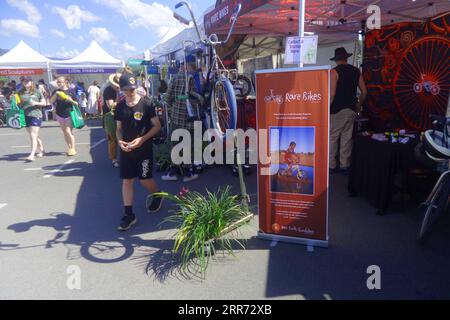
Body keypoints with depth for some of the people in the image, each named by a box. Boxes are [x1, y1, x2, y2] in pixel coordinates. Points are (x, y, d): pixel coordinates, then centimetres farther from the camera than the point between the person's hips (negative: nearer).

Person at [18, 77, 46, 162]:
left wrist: (36, 103, -12)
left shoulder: (37, 92, 2)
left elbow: (44, 103, 4)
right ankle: (41, 149, 33)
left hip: (35, 115, -5)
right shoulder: (20, 93, 12)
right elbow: (19, 103, 20)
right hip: (25, 116, 5)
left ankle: (32, 155, -15)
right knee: (34, 135, 14)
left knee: (33, 135, -12)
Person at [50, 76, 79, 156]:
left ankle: (73, 149, -7)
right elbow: (51, 102, -2)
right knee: (65, 132, 9)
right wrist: (56, 94, -14)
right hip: (60, 115, 4)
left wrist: (72, 101, -17)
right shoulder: (56, 91, 5)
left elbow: (75, 103, 4)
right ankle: (70, 148, 19)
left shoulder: (70, 91, -2)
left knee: (68, 131, -12)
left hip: (69, 114, -4)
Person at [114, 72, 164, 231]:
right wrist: (120, 141, -8)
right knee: (126, 180, 3)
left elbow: (157, 126, -8)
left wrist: (142, 139, -19)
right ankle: (129, 214, 12)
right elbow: (119, 128, 12)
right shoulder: (120, 107, 4)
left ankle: (157, 196, 37)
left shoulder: (146, 104, -10)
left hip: (144, 149, -4)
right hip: (126, 150, 4)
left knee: (145, 179, 4)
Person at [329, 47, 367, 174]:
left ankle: (331, 165, 4)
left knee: (332, 138, 2)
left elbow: (332, 93, -15)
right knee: (347, 137, 10)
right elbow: (364, 91, 10)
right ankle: (345, 165, 14)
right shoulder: (356, 71, 8)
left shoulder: (334, 71, -8)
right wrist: (358, 104, 23)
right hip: (351, 110, 5)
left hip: (337, 110, -5)